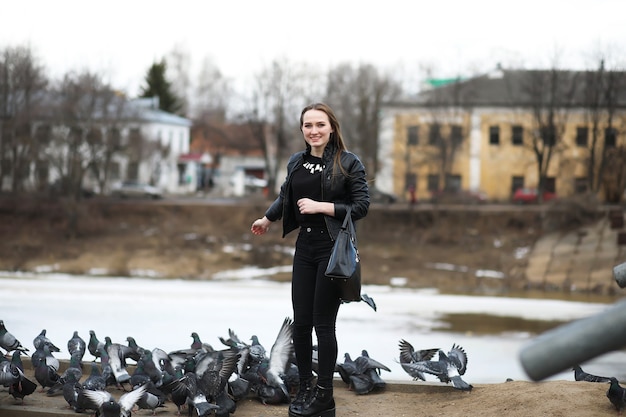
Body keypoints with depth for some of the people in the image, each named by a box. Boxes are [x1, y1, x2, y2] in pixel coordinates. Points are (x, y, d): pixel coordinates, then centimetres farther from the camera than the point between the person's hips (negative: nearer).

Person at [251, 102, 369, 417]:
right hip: (305, 246, 5)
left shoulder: (348, 163, -7)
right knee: (301, 322, 4)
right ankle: (305, 388, 17)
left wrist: (322, 206, -17)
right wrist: (267, 219, 40)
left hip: (333, 249, -5)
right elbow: (286, 194, 27)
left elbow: (362, 206, -10)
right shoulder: (296, 162, 8)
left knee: (323, 323, -3)